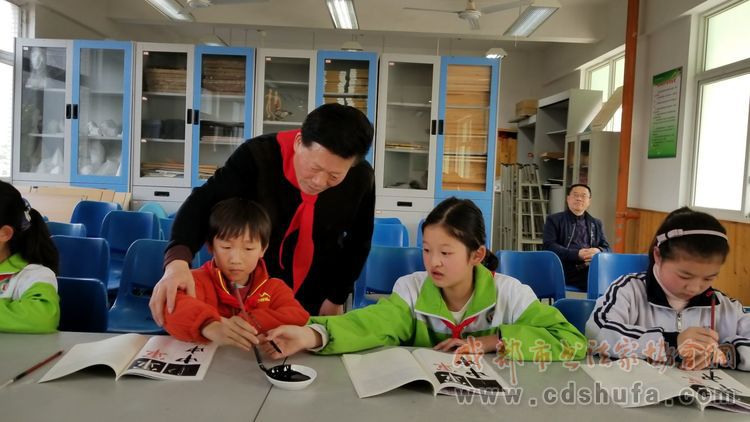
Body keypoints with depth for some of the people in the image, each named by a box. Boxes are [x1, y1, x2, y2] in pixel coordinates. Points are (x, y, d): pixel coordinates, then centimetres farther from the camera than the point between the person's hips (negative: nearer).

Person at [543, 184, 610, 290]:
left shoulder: (596, 223, 27)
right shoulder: (554, 220, 13)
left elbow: (606, 248, 20)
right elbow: (548, 246, -1)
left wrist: (598, 251, -6)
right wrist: (576, 254, -14)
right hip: (568, 270, -4)